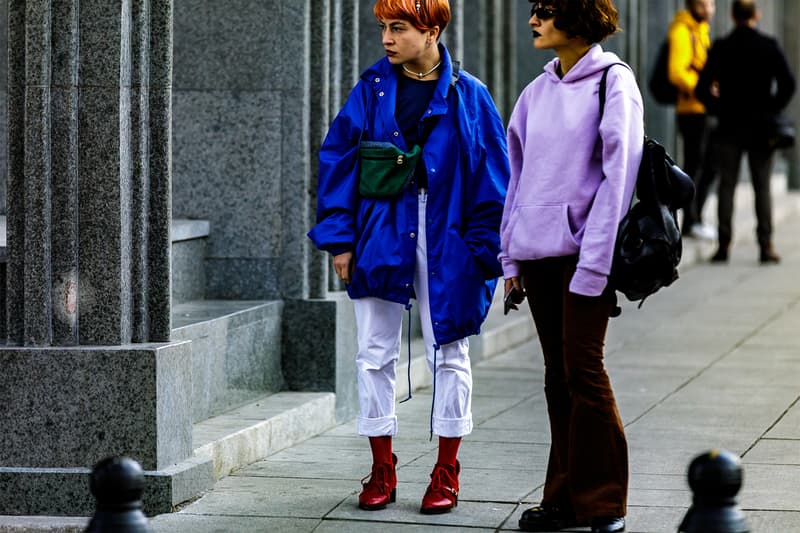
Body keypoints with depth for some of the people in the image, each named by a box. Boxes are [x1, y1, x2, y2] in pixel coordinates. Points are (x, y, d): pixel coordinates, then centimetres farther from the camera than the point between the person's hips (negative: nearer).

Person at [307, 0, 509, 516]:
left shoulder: (468, 96, -2)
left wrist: (484, 249, -6)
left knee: (448, 356, 6)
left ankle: (446, 473, 16)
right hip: (380, 237, 2)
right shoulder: (371, 90, 3)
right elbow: (338, 160, 3)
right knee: (376, 355, 5)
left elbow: (492, 178, -1)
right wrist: (340, 239, -3)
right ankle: (382, 471, 15)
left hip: (445, 241, -2)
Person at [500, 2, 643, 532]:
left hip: (582, 250, -6)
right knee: (558, 375, 9)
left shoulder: (613, 82, -6)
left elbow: (618, 175, -11)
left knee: (584, 371, -7)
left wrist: (594, 263, -15)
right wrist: (511, 257, 13)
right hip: (537, 250, 6)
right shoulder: (537, 91, 13)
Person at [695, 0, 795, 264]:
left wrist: (719, 110, 8)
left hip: (730, 126, 0)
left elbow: (702, 89, -6)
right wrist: (772, 111, 1)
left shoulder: (721, 48, -2)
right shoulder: (768, 46, -3)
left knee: (726, 185, 6)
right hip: (761, 128, 0)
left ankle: (724, 244, 1)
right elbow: (787, 84, -10)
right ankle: (766, 245, -2)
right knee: (762, 187, 4)